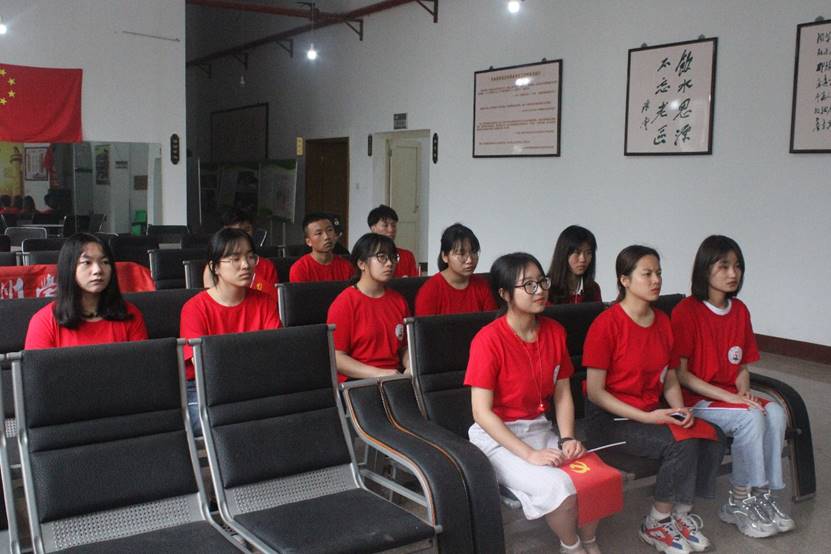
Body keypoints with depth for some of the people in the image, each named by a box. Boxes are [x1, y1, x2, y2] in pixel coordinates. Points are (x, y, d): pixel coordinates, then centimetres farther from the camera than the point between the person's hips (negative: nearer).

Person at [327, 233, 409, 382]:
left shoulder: (399, 301, 15)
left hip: (395, 377, 6)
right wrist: (378, 373, -18)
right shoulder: (344, 303, -4)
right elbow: (336, 357, -9)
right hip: (357, 380, -6)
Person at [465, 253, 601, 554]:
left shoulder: (555, 331, 0)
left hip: (539, 428, 6)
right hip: (498, 436, -6)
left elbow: (562, 393, 7)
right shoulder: (488, 339, -19)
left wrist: (567, 439, -9)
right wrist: (530, 454, -23)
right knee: (560, 487, -26)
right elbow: (481, 412, -19)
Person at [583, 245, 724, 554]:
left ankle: (680, 514, 5)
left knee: (712, 438, -16)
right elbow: (595, 392, -16)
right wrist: (646, 417, -20)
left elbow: (670, 378, 14)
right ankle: (655, 525, -3)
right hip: (611, 418, -7)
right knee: (682, 445, -26)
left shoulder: (663, 322, 6)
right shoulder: (606, 324, -16)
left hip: (653, 412, 7)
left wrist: (680, 408, -7)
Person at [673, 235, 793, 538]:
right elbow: (680, 373, -15)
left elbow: (742, 366, 14)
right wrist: (729, 397, -19)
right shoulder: (686, 311, -13)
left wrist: (743, 391, -8)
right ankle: (738, 502, -11)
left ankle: (762, 495, -8)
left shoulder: (739, 310, 7)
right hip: (694, 400, -6)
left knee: (775, 412, -20)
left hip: (731, 395, 6)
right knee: (751, 417, -27)